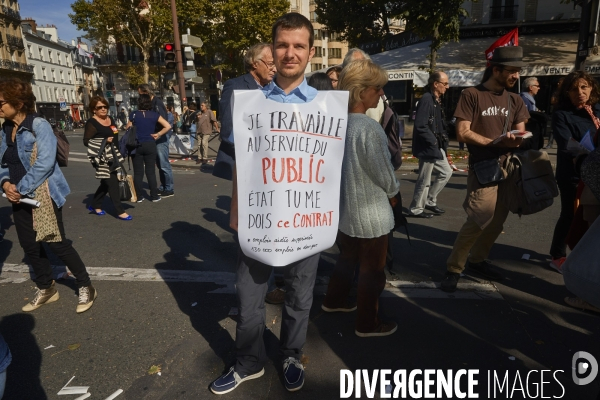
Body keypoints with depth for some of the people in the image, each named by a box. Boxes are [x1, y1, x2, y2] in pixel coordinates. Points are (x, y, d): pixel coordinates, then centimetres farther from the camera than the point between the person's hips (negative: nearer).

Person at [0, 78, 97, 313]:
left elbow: (44, 164, -22)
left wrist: (21, 188, -18)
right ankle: (46, 289, 32)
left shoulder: (39, 126, -14)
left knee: (56, 243, -3)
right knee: (29, 245, 14)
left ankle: (86, 287, 13)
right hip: (19, 197, 8)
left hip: (43, 196, -8)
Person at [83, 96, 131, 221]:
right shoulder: (92, 123, -9)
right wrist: (104, 141, -23)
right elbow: (86, 141, -12)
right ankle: (120, 211, -5)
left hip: (112, 155, 8)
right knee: (112, 182, -9)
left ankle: (95, 205, 32)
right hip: (101, 157, -8)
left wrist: (118, 153, 21)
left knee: (107, 182, 15)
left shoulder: (111, 120, 13)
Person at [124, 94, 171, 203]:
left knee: (138, 172, 6)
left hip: (137, 145, 0)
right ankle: (154, 196, 9)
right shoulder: (154, 115, -1)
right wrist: (157, 135, 0)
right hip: (150, 145, 0)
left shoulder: (133, 115, -2)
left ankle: (139, 196, 10)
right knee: (150, 171, 6)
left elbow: (128, 129, 1)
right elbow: (168, 126, -5)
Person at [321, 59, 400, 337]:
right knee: (372, 270, 11)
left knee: (348, 259, 27)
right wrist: (393, 192, 5)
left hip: (343, 208, 8)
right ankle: (367, 324, 28)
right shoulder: (369, 129, -24)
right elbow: (384, 174, -17)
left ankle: (334, 301, 45)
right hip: (370, 214, -7)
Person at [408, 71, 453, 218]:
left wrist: (443, 138, 6)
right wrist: (433, 141, -18)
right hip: (428, 147, -10)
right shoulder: (426, 100, -18)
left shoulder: (436, 100, 13)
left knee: (446, 173, 17)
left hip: (437, 147, 10)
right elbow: (420, 126, -27)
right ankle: (415, 209, 14)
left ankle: (430, 201, 27)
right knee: (424, 181, 0)